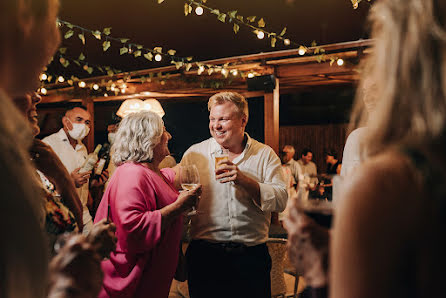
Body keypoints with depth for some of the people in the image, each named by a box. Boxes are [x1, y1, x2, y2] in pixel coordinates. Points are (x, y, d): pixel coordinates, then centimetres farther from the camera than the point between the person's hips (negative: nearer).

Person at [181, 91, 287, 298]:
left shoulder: (265, 154, 3)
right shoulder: (194, 154, 5)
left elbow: (281, 200, -6)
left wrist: (244, 181, -19)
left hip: (252, 257, 0)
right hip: (205, 256, 0)